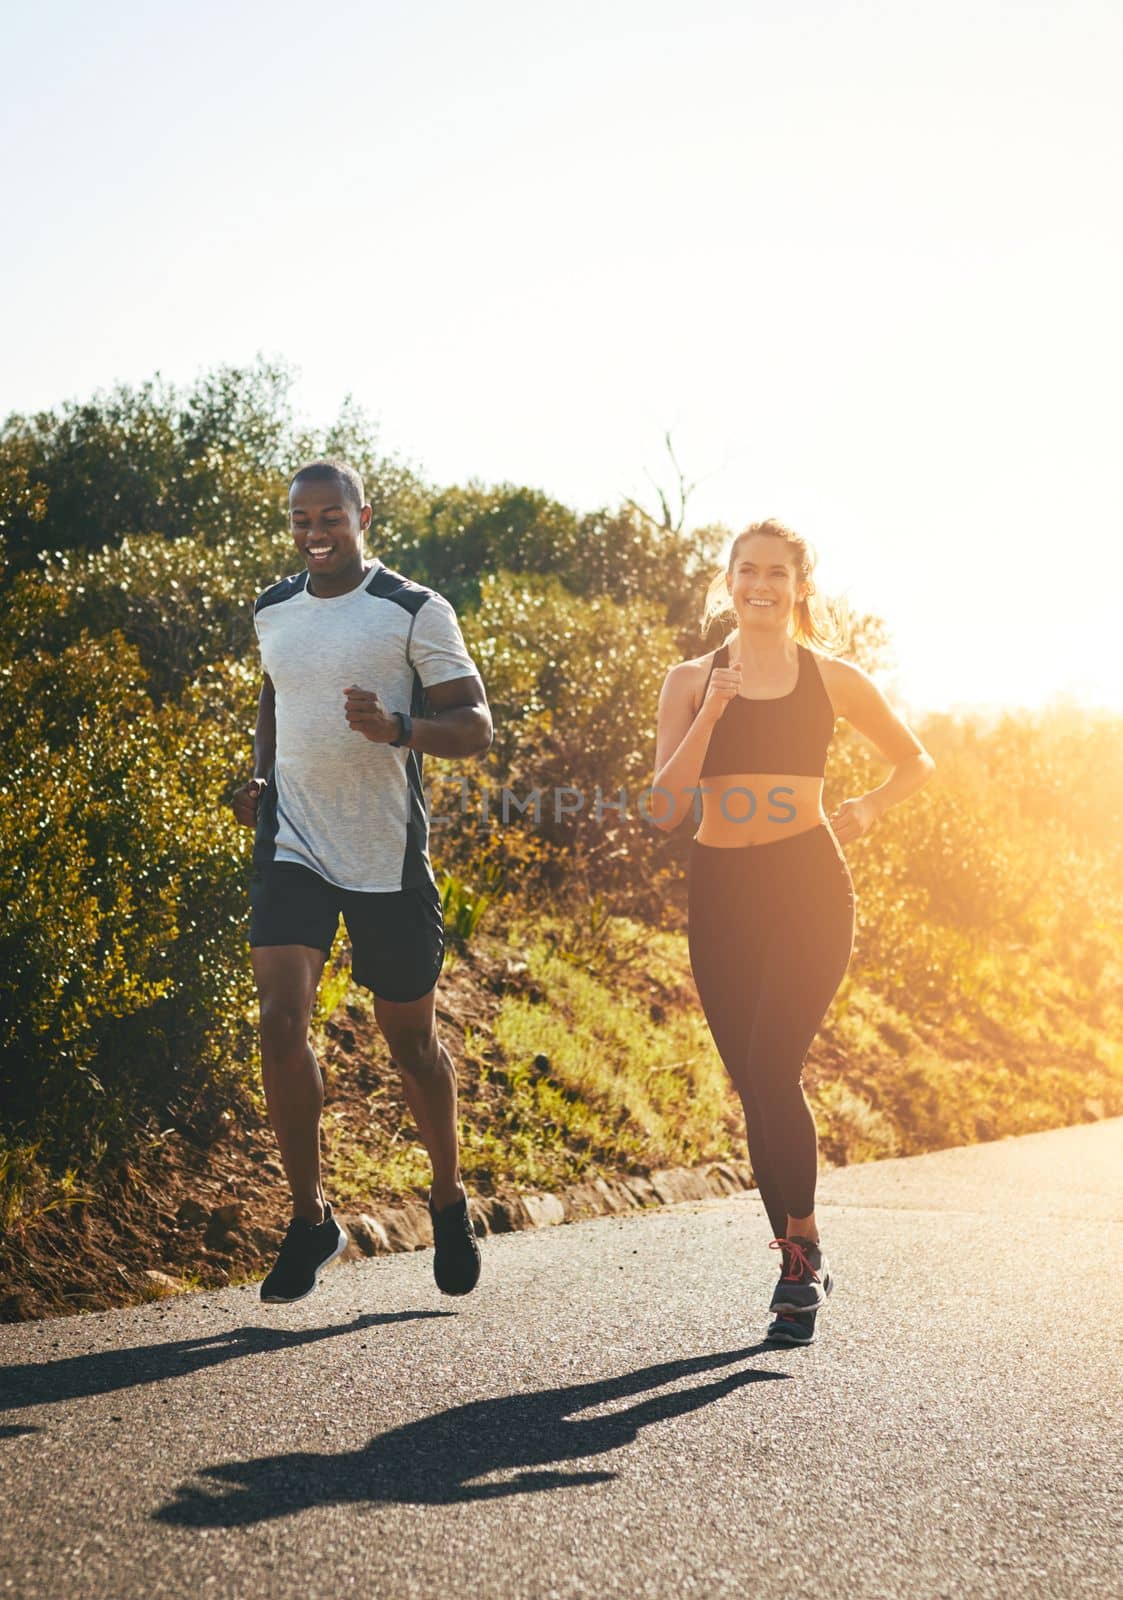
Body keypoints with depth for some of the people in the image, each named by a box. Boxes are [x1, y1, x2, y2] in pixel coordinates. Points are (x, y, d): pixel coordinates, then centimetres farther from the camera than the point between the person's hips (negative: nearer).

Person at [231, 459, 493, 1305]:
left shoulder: (416, 610, -6)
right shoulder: (272, 610, 9)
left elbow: (475, 725, -8)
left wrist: (395, 728, -27)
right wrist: (261, 776, 10)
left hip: (388, 856, -3)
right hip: (293, 849, 3)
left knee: (410, 1036, 8)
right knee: (280, 1019, -13)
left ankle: (450, 1202, 31)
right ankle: (310, 1218, 1)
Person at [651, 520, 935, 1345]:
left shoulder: (833, 679, 5)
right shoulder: (691, 681, 7)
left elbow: (917, 762, 18)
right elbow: (666, 808, -2)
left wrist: (867, 808, 0)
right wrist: (711, 713, -12)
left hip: (809, 884, -2)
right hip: (721, 889, 2)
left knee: (773, 1065, -19)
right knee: (753, 1084, 5)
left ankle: (803, 1248, -7)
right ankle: (798, 1261, 16)